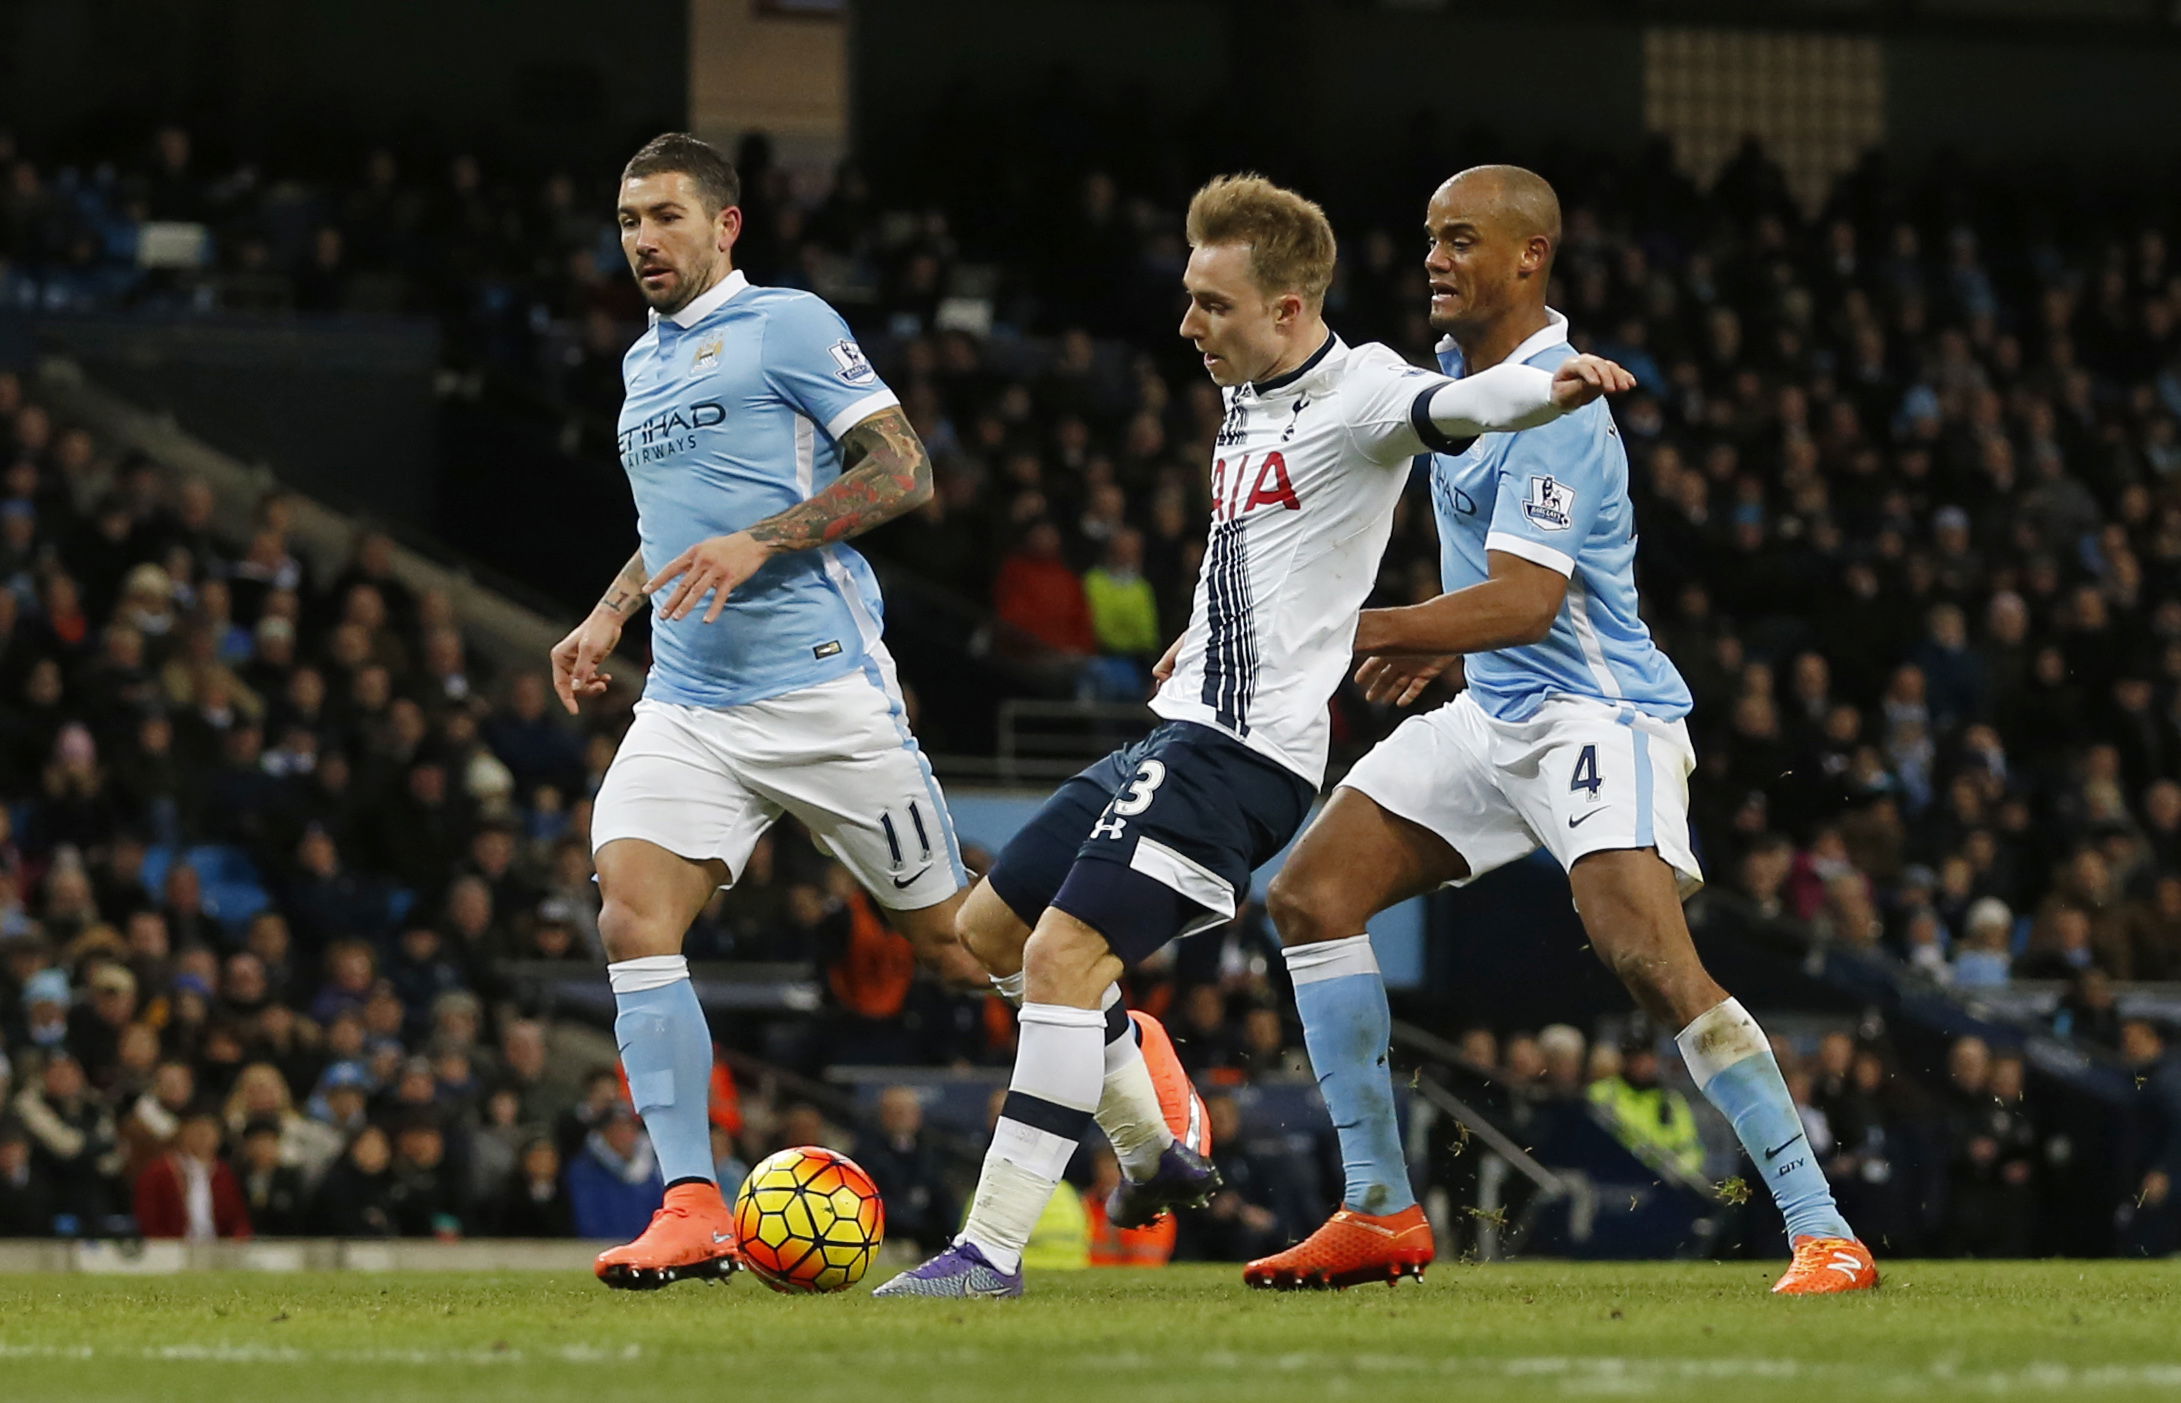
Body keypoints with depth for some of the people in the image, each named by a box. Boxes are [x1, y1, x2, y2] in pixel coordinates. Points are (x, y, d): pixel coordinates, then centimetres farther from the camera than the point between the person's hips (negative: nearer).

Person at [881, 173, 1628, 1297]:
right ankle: (1153, 1154, 30)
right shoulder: (1246, 403, 15)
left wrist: (1549, 390, -55)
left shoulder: (1357, 392, -13)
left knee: (1065, 954, -20)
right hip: (1179, 732, 10)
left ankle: (993, 1248, -18)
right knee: (992, 927, 17)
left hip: (1244, 751, -10)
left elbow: (1454, 405, -36)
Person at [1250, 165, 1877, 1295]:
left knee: (1645, 955, -26)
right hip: (1495, 716, 10)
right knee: (1311, 895, 4)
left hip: (1595, 713, -10)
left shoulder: (1552, 407, -21)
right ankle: (1380, 1213, 7)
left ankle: (1824, 1235, -22)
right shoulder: (1458, 368, 10)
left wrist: (1361, 630, -30)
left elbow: (1525, 603, -30)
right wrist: (1441, 641, 19)